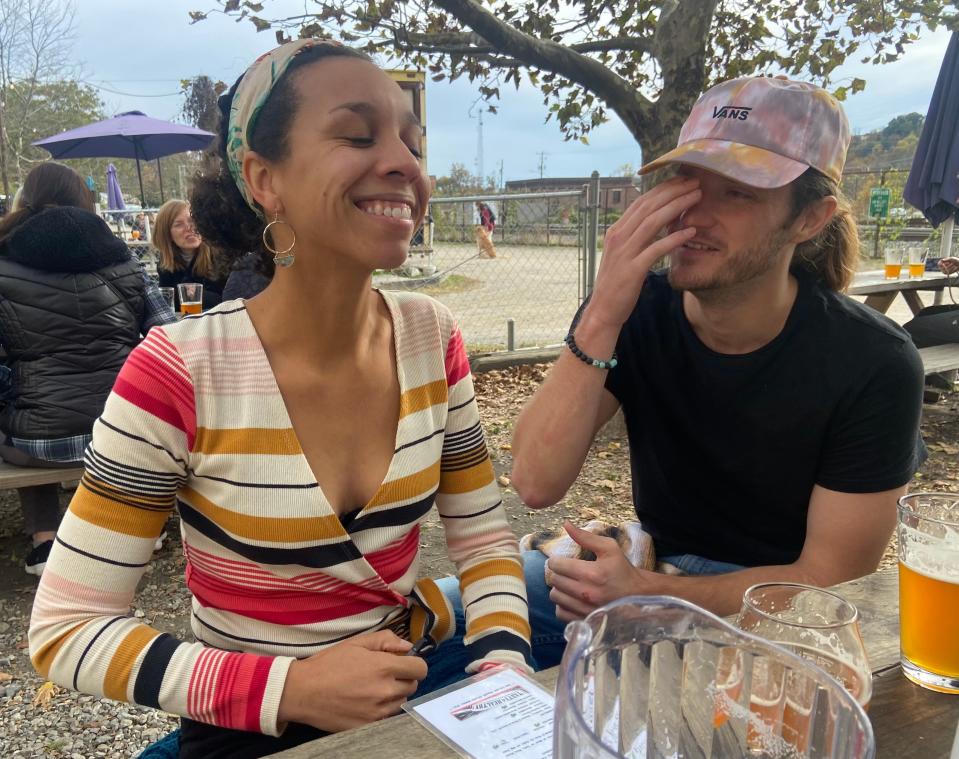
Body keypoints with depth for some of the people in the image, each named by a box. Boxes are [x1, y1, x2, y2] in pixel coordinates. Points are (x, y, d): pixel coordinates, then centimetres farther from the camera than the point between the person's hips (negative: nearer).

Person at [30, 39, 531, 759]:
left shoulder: (433, 339, -8)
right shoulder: (180, 373, -20)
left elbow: (484, 536, 1)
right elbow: (66, 628, -14)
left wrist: (503, 671, -14)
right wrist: (292, 688, -22)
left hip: (425, 675, 4)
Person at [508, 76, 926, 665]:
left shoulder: (873, 363, -18)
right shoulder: (634, 313, -12)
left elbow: (830, 580, -13)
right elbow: (537, 484, -21)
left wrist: (647, 594, -24)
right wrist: (602, 319, -33)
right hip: (653, 571, 3)